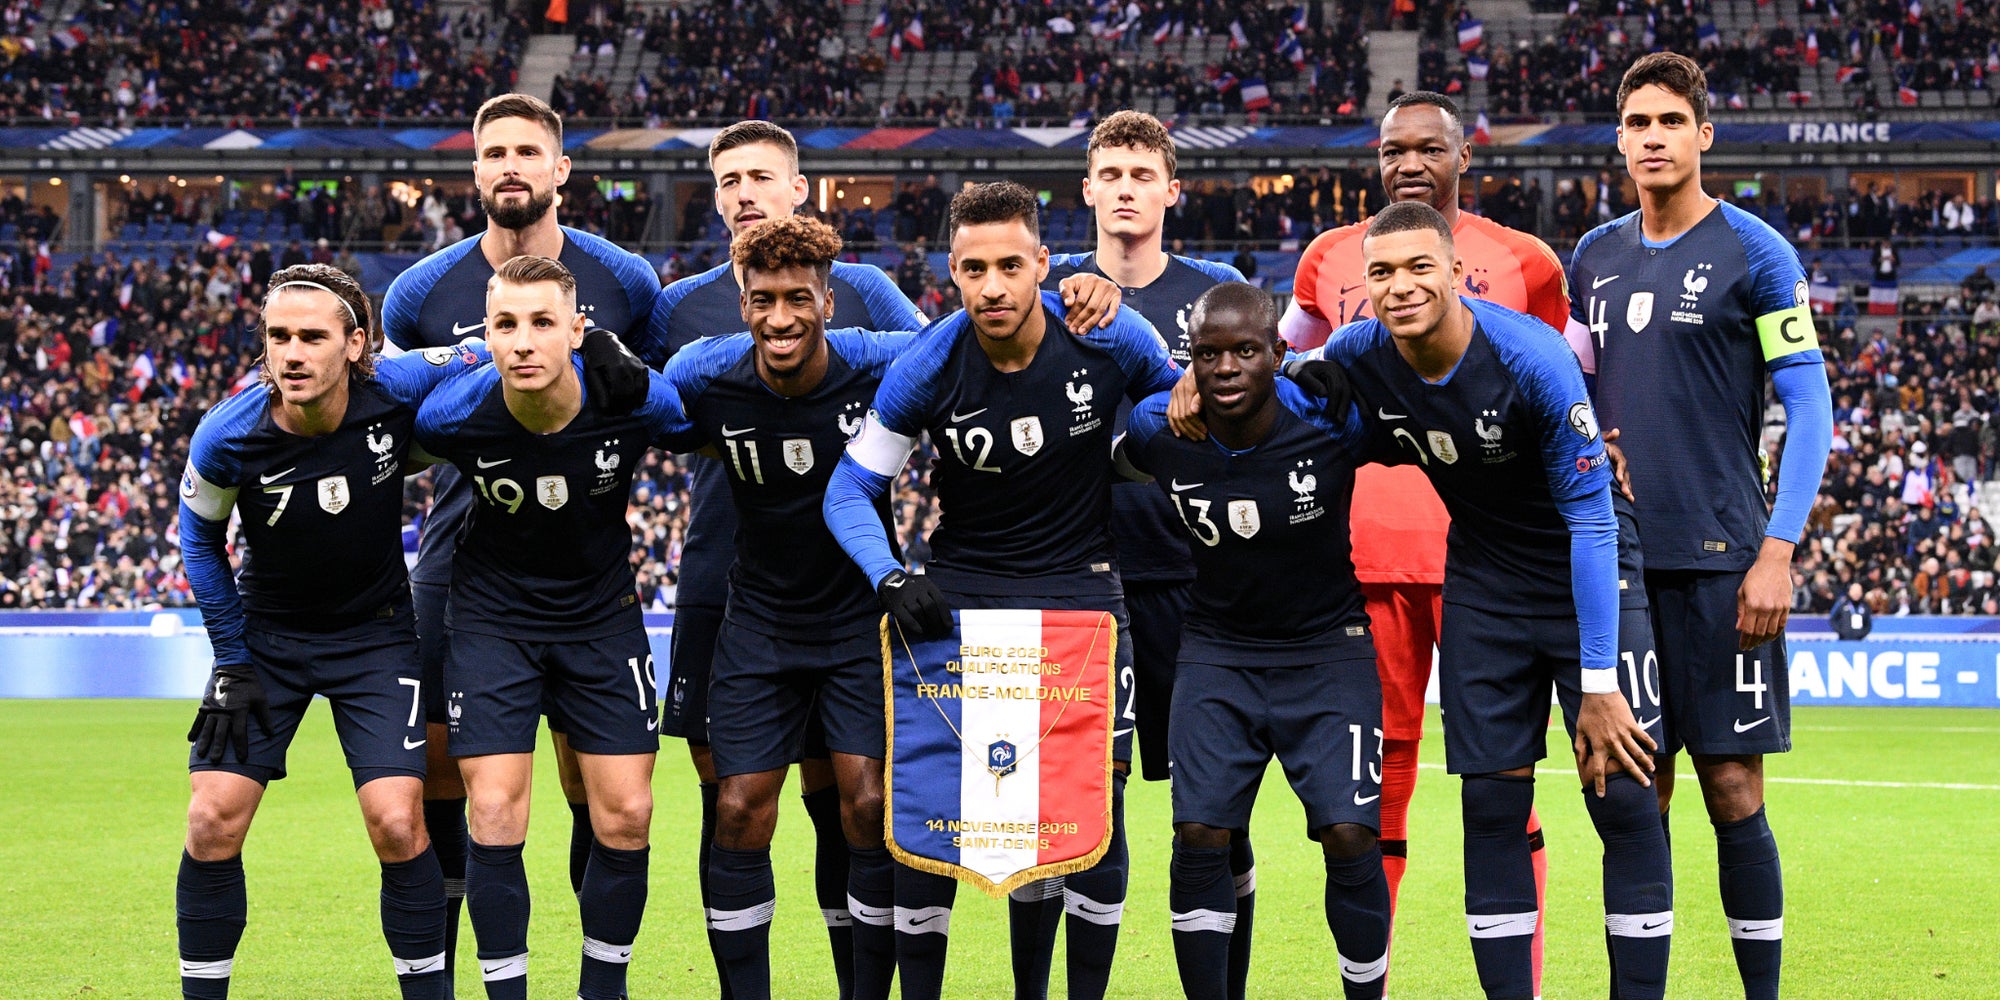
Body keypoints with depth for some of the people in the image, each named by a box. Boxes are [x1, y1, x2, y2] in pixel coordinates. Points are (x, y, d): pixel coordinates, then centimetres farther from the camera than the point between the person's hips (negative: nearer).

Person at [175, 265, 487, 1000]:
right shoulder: (229, 436, -21)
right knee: (213, 821, -8)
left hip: (375, 633, 0)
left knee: (397, 823, -12)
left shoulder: (398, 394, -21)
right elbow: (200, 535, -1)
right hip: (267, 631, 1)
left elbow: (476, 361, 1)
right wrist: (232, 661, -2)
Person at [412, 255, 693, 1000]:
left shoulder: (637, 401, -21)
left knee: (625, 818, 0)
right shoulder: (452, 416, -23)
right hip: (493, 620, -1)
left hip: (603, 617, 1)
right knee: (495, 817, -10)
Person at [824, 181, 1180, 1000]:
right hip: (962, 585, 0)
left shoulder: (1108, 339, -13)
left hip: (1079, 586, 0)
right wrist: (891, 581, -21)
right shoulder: (928, 368, -13)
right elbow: (851, 489, -5)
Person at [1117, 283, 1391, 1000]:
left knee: (1350, 835, -12)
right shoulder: (1159, 432, -12)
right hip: (1218, 649, 2)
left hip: (1327, 648, -2)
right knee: (1200, 834, -9)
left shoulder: (1333, 420, -18)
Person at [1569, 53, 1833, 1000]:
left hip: (1718, 559, -5)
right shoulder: (1593, 258, 13)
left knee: (1732, 789, -5)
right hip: (1615, 558, 5)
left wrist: (1778, 552, -12)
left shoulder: (1752, 250, -2)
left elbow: (1809, 407, -5)